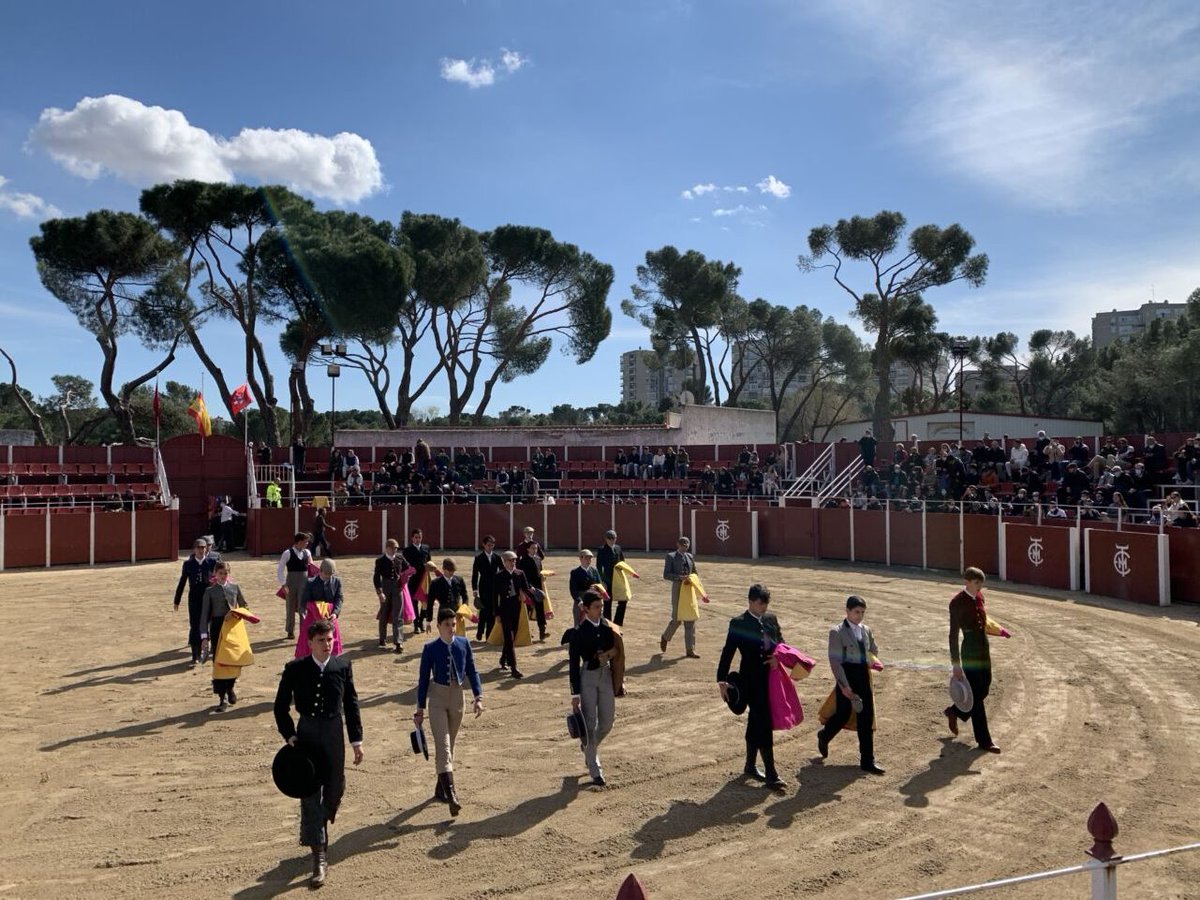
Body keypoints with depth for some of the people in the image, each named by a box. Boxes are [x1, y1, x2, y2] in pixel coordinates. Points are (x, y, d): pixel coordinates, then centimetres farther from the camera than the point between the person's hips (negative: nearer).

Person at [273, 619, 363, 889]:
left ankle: (317, 831, 45)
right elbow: (281, 706, 2)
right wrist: (290, 735, -8)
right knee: (310, 794, -2)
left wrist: (356, 740, 4)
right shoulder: (295, 669, -7)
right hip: (306, 735, -2)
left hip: (334, 735, 2)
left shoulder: (343, 666, -2)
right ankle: (319, 857, 2)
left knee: (335, 790, 14)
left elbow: (351, 704, 4)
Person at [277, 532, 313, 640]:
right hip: (291, 581, -2)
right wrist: (283, 584, -12)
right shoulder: (288, 553, -8)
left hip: (304, 582, 2)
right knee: (291, 607, 11)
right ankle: (290, 631, 25)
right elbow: (280, 569, -7)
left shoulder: (307, 553, 4)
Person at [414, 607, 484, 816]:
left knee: (449, 746, 14)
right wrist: (420, 708, -1)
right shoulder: (431, 648, -9)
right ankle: (451, 795, -17)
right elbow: (424, 678, -3)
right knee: (443, 747, -12)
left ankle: (441, 788, 30)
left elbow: (471, 671, 4)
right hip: (438, 698, -3)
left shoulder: (463, 644, -2)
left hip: (457, 697, 4)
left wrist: (478, 697, -4)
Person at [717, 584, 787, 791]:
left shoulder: (771, 619, 8)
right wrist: (722, 680, -15)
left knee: (755, 724, 17)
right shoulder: (738, 623, -9)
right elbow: (728, 652, -10)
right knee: (764, 726, -7)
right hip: (752, 680, -6)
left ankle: (750, 766, 30)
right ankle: (771, 774, -2)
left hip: (771, 678, 6)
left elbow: (781, 643, 15)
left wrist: (778, 657, -8)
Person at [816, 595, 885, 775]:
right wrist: (844, 685, -18)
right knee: (843, 716, 4)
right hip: (846, 678, -5)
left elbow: (874, 652, 23)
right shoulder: (837, 632, -10)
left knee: (866, 719, 4)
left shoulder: (866, 630, 8)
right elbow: (834, 661, -15)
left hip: (864, 678, 5)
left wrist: (867, 665, 11)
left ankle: (867, 761, 12)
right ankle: (824, 737, 36)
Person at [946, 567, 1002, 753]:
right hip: (970, 650, -8)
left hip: (983, 648, 8)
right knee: (977, 695, -1)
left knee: (983, 690, 16)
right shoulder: (958, 602, -16)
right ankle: (984, 741, 9)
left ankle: (954, 711, 40)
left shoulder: (979, 596, 6)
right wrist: (956, 664, -17)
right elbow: (953, 634, -16)